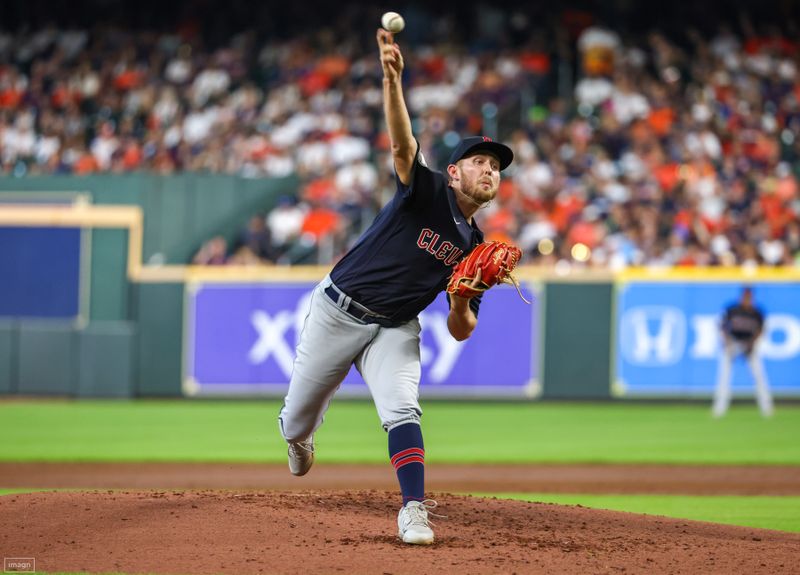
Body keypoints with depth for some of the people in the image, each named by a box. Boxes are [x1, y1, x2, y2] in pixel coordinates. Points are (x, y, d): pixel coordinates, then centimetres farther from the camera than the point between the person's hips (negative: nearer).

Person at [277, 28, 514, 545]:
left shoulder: (475, 247, 4)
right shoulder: (427, 190, -10)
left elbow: (461, 332, 5)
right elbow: (403, 143, -30)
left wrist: (462, 300, -19)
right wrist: (393, 79, -48)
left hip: (396, 328, 3)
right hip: (340, 311, -3)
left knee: (402, 410, -22)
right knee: (299, 419, 9)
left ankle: (414, 510, -27)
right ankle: (298, 439, 46)